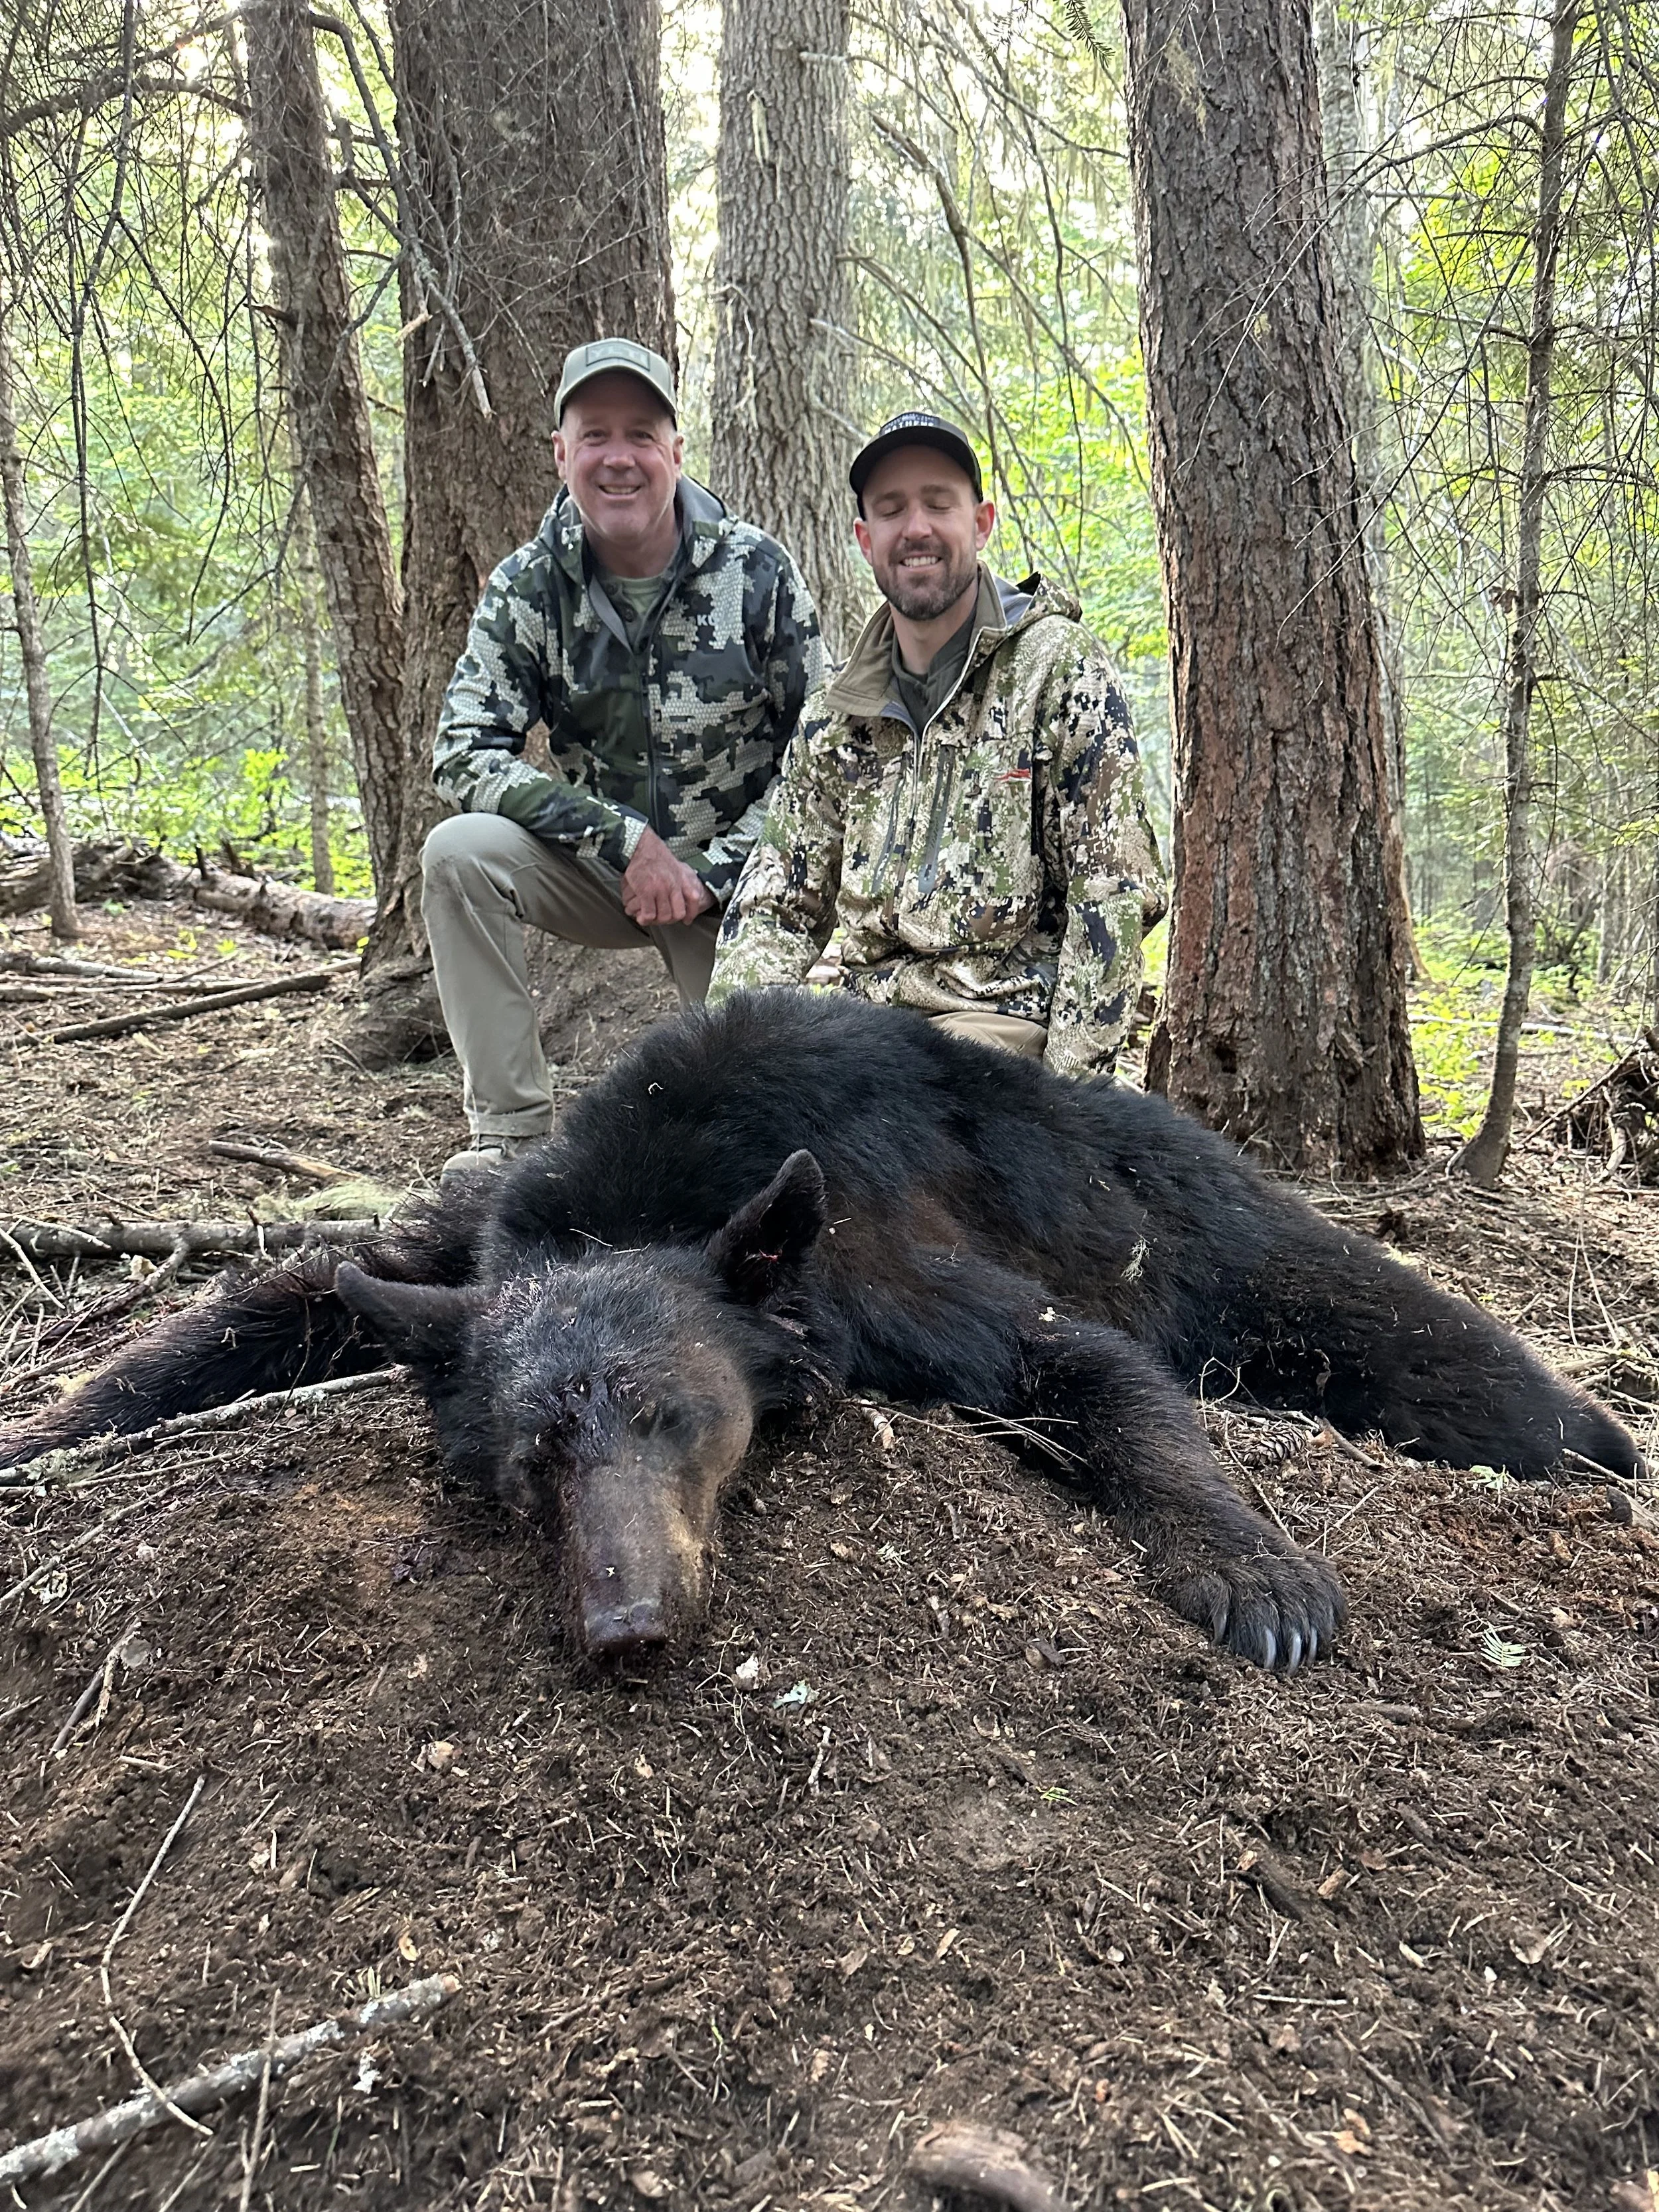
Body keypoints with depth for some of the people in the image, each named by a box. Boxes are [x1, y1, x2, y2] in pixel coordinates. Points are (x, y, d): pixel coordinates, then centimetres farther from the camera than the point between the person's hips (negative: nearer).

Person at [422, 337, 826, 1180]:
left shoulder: (755, 570, -10)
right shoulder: (526, 588, -7)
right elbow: (464, 755, -15)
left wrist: (711, 874, -16)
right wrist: (627, 839, -25)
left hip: (733, 882, -1)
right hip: (600, 870, 1)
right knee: (460, 850, -26)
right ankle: (511, 1132, -19)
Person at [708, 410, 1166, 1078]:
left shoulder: (1057, 668, -2)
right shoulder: (836, 718, 14)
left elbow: (1114, 893, -8)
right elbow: (776, 904, 13)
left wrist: (1069, 1089, -15)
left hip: (1009, 1017, -5)